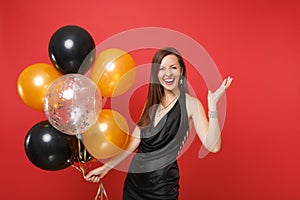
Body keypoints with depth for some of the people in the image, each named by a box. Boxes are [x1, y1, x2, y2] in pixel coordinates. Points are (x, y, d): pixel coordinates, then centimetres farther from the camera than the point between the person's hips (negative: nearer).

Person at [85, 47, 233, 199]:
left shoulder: (191, 103, -9)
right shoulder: (152, 103, 6)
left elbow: (213, 146, -19)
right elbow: (135, 141, 8)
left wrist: (212, 106, -28)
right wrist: (106, 167, 7)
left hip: (163, 185, -4)